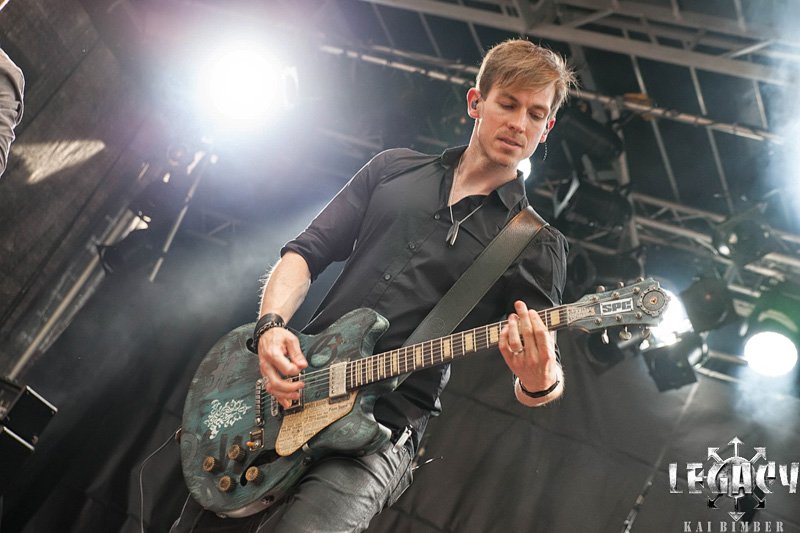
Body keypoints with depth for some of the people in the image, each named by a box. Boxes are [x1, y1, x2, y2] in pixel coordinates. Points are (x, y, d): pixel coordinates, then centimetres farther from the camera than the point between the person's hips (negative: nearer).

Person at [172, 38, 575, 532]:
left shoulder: (540, 247, 4)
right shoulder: (394, 168, 12)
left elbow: (547, 370, -3)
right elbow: (307, 252, 10)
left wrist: (541, 384, -28)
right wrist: (271, 325, -8)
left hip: (384, 429, -3)